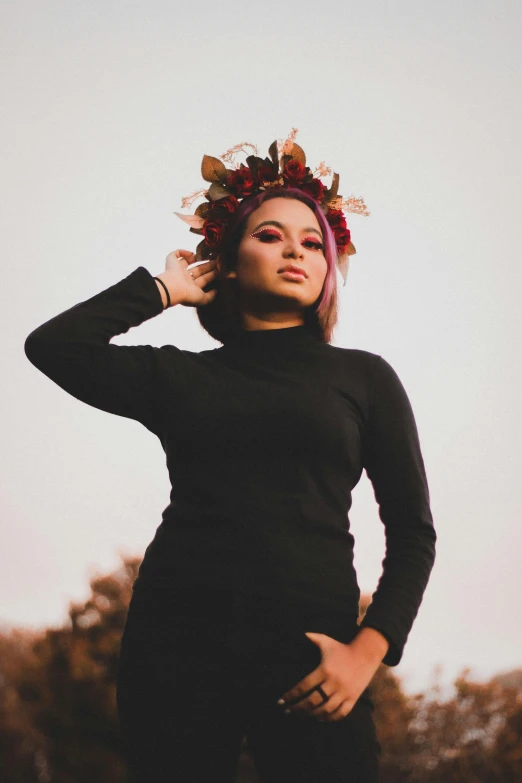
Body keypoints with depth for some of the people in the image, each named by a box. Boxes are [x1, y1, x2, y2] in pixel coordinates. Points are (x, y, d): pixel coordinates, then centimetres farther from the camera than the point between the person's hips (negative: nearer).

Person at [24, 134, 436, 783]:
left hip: (309, 654, -1)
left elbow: (412, 532, 8)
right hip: (176, 645, 1)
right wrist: (162, 288, 9)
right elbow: (51, 345, -1)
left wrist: (369, 649, -6)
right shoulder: (180, 377, 13)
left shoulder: (362, 377, 11)